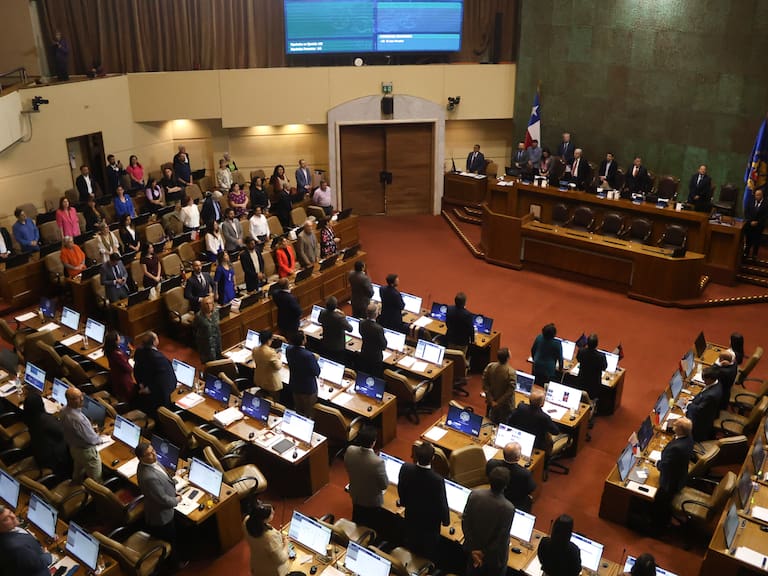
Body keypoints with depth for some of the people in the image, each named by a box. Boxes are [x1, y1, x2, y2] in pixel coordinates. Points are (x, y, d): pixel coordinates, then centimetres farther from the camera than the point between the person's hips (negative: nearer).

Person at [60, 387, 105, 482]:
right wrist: (101, 440, -9)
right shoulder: (77, 419, -40)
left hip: (73, 447, 9)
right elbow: (91, 439, -27)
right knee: (95, 480, 13)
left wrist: (89, 427, 6)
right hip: (86, 451, -9)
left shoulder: (64, 410, -13)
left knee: (78, 471, 33)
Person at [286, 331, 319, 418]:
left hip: (294, 385, 6)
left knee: (299, 411, 27)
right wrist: (315, 360, -5)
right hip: (308, 388, -6)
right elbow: (317, 372, -22)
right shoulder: (309, 356, -35)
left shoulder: (289, 350, -14)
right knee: (309, 413, 17)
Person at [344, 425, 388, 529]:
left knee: (357, 522, 32)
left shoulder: (350, 450, -25)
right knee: (371, 526, 24)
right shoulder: (377, 462, -40)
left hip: (355, 495, 5)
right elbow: (384, 485, -23)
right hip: (372, 501, -5)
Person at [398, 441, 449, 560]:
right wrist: (445, 520, -2)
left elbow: (401, 490, -8)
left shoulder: (405, 468, -28)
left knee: (411, 543, 32)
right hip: (429, 522, -4)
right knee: (430, 550, 25)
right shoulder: (437, 480, -40)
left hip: (411, 516, 4)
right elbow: (442, 503, -23)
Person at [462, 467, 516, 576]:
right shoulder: (508, 508, -32)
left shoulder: (474, 494, -22)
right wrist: (485, 553, -11)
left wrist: (473, 549, -8)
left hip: (473, 547, 3)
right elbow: (502, 539, -24)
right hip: (494, 555, -3)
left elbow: (465, 522, -14)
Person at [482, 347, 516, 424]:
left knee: (493, 421, 27)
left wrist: (491, 400, -9)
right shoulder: (511, 372, -29)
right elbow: (510, 391, -26)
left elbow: (485, 385, -12)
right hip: (505, 405, -4)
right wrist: (499, 402, -15)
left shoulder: (489, 367, -17)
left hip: (491, 402, 4)